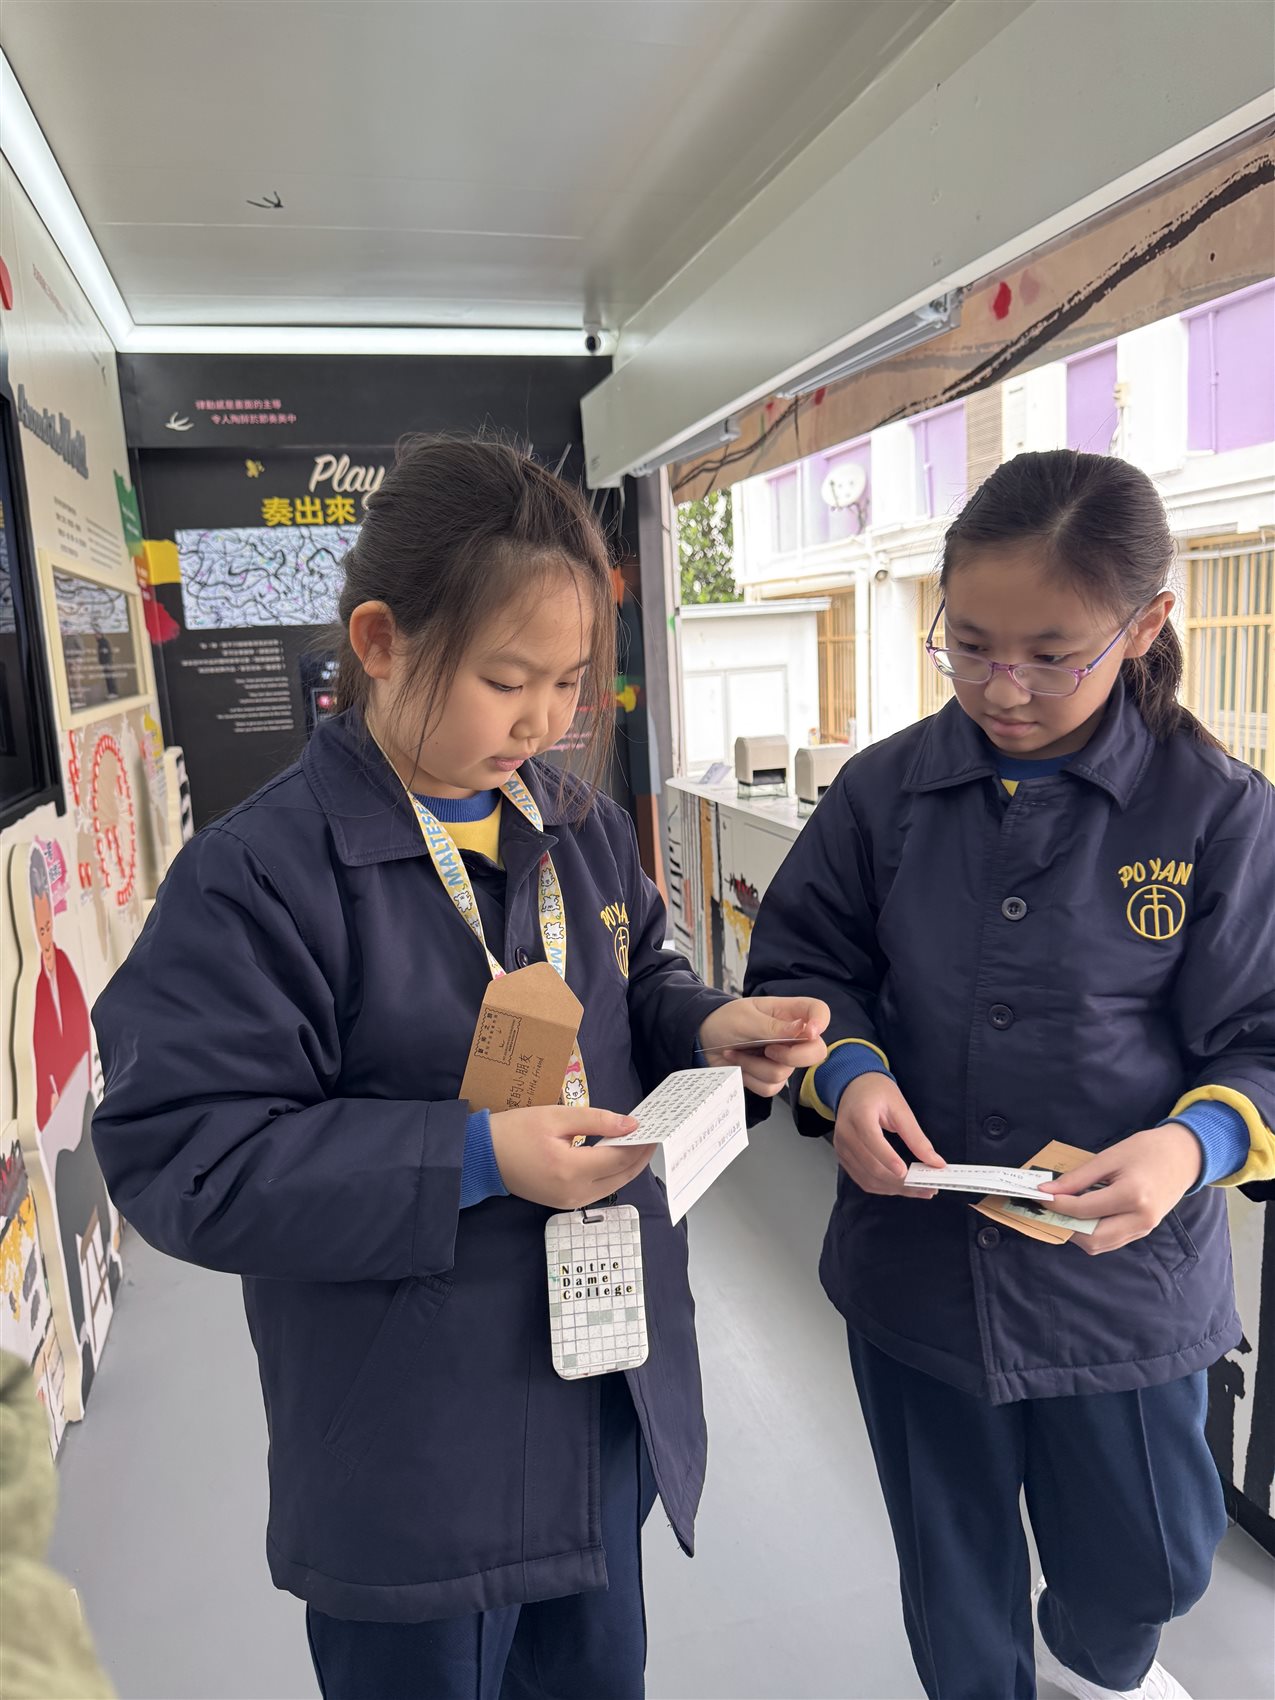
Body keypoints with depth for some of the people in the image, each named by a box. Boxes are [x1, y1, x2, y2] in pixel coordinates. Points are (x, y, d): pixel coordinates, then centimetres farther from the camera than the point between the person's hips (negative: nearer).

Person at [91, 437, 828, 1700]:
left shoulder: (582, 826, -1)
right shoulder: (262, 872, -21)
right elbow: (181, 1157, -22)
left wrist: (709, 1030, -10)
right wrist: (473, 1160, -28)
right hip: (410, 1451, -5)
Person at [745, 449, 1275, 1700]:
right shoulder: (886, 790, -6)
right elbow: (798, 965, 1)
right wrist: (847, 1070, -18)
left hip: (1123, 1270, 0)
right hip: (914, 1258, 1)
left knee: (1152, 1561, 23)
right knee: (953, 1575, 21)